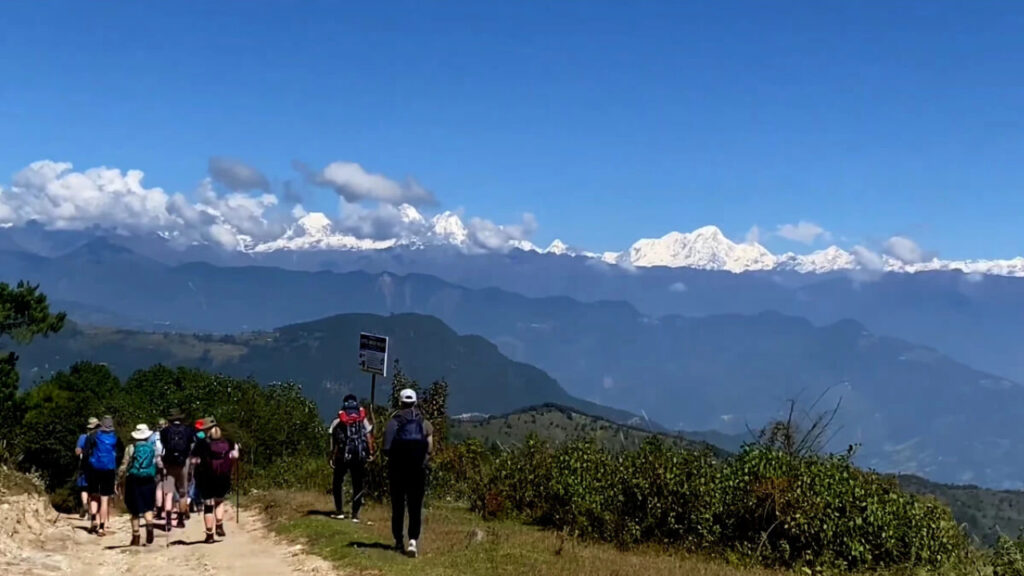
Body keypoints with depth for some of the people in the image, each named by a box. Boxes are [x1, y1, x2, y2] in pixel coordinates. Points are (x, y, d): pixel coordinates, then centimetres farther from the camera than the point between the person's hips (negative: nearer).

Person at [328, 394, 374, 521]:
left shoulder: (337, 422, 4)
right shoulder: (363, 420, 7)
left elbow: (333, 441, 2)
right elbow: (369, 437, 0)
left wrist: (332, 458, 6)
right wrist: (370, 453, 4)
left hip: (342, 457, -1)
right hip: (359, 457, 1)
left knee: (337, 483, 15)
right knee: (357, 485, 9)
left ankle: (339, 511, 11)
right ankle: (355, 514, 6)